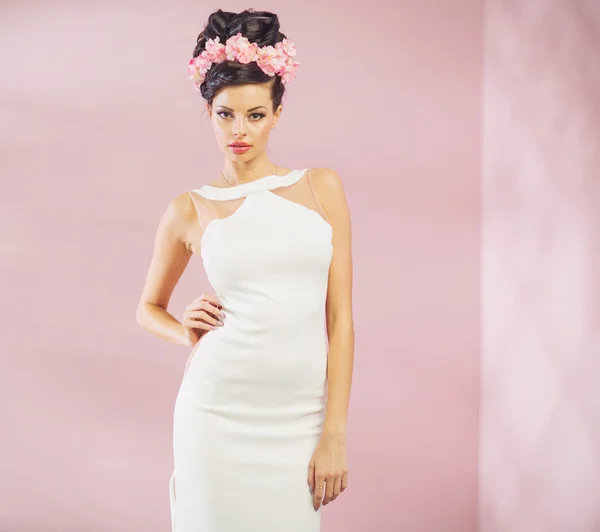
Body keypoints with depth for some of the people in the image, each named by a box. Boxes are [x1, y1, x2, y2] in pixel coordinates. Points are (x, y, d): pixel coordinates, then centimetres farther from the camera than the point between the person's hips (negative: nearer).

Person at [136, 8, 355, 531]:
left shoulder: (322, 187, 5)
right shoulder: (189, 210, 5)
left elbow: (340, 316, 1)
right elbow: (148, 307, 19)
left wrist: (335, 434, -4)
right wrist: (187, 333, -3)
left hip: (300, 417, 1)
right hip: (219, 412, 0)